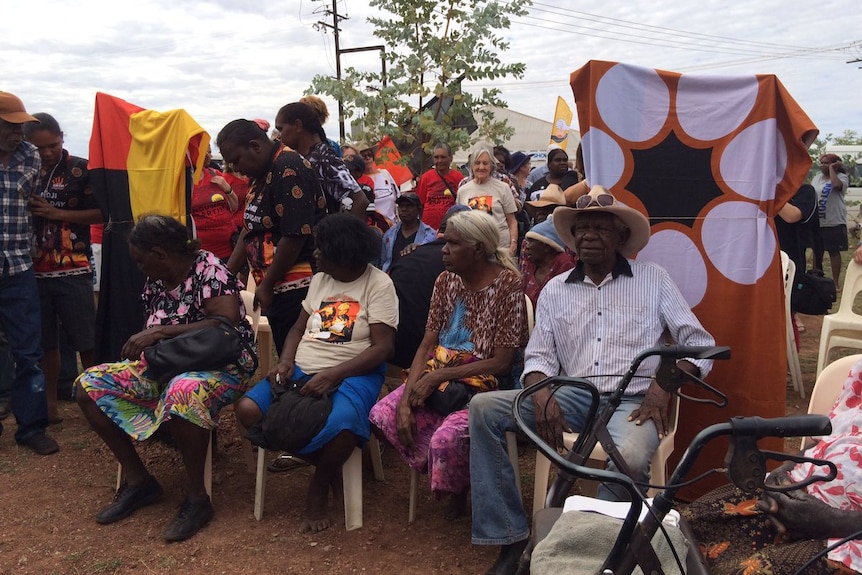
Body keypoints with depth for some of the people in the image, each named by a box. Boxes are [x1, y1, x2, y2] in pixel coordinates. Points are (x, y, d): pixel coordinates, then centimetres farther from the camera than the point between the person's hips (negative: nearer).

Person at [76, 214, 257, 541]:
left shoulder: (209, 269, -14)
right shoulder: (155, 281, 9)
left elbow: (227, 324, -26)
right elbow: (153, 327, 19)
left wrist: (162, 331, -26)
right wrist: (142, 340, -5)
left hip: (220, 363, -8)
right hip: (165, 364, 9)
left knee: (183, 393, -42)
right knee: (90, 386, -6)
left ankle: (196, 498, -23)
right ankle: (138, 480, 1)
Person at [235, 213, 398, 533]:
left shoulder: (379, 284, -5)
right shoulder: (320, 280, 14)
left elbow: (382, 347, -12)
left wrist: (333, 375, -23)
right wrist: (285, 361, -3)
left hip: (352, 373, -6)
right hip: (302, 371, 6)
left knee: (342, 423, -39)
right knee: (247, 409, -18)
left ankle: (318, 489, -5)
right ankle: (323, 463, -1)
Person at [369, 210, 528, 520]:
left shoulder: (507, 285, -12)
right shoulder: (446, 281, 6)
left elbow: (502, 363, -14)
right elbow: (427, 345, 3)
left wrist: (439, 376, -17)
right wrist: (405, 400, -11)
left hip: (482, 383, -6)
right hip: (439, 375, 6)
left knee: (446, 437, -31)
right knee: (383, 414, -15)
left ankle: (460, 490, 6)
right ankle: (442, 473, 9)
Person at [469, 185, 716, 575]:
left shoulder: (652, 279, 8)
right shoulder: (555, 290, 14)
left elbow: (699, 342, 5)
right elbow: (539, 355, 10)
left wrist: (664, 385, -12)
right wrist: (542, 393, -13)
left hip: (632, 401, -3)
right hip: (574, 396, 3)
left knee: (632, 459, -38)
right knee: (483, 407, -17)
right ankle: (509, 539, -14)